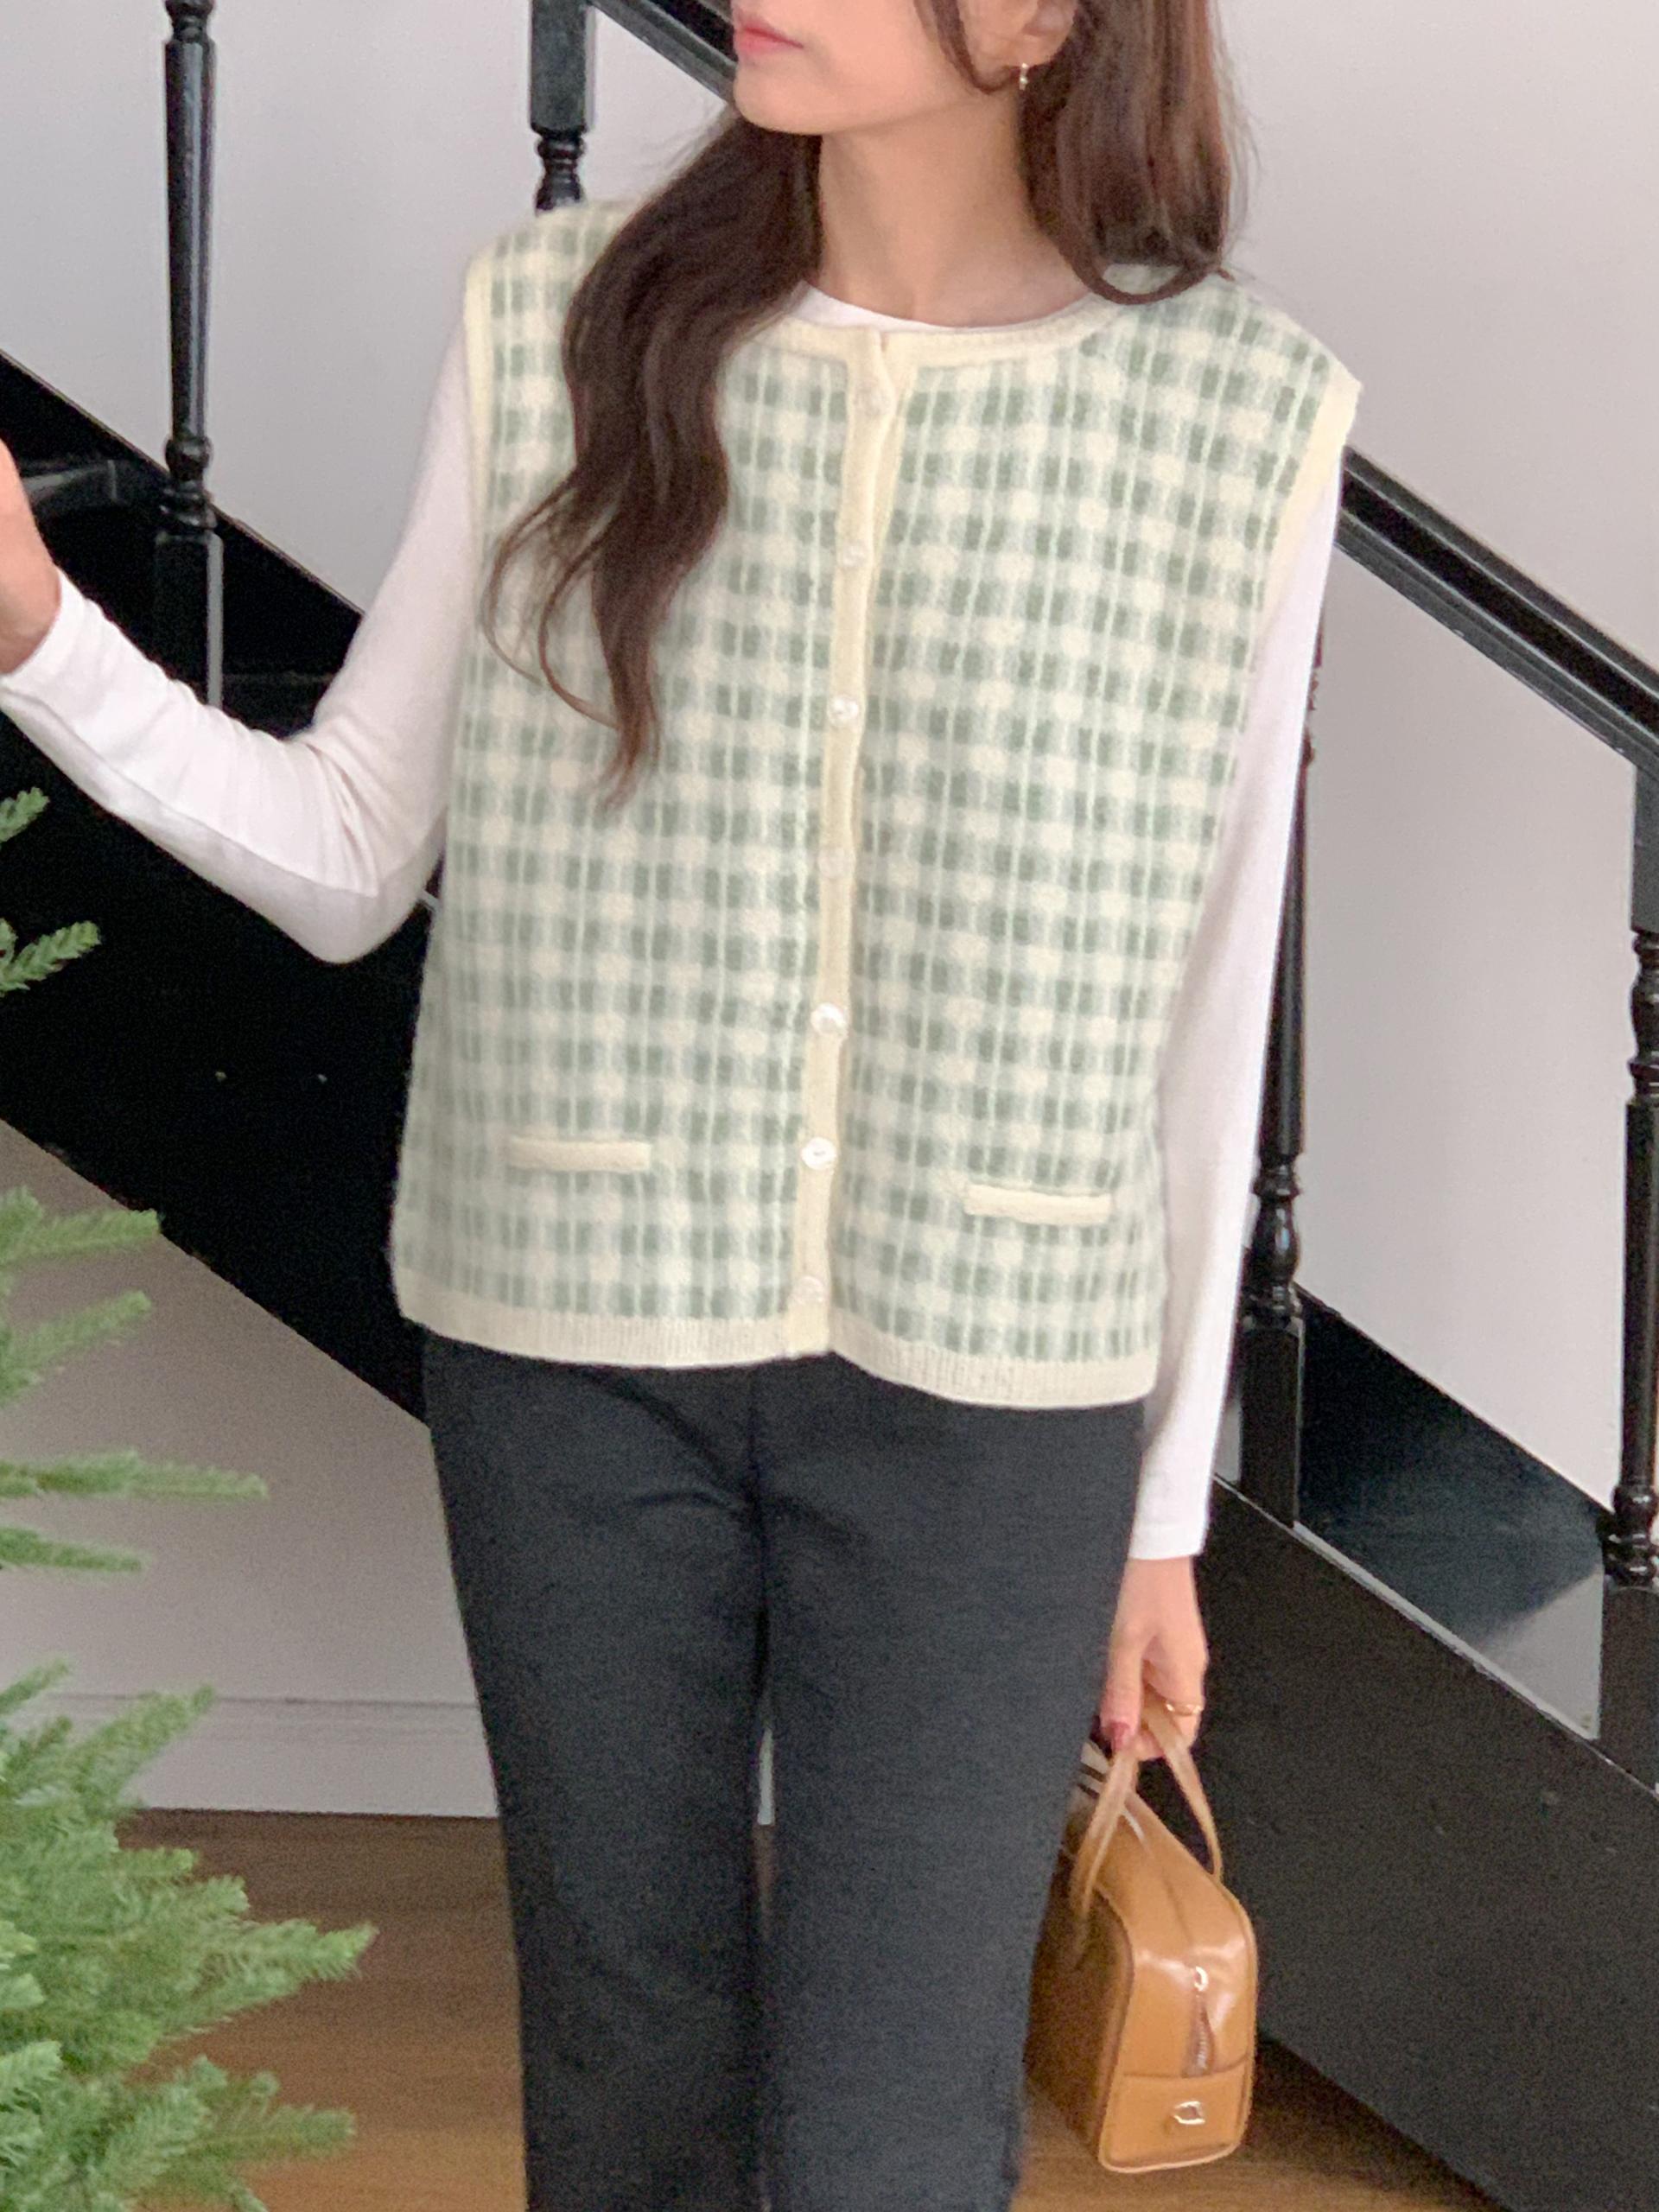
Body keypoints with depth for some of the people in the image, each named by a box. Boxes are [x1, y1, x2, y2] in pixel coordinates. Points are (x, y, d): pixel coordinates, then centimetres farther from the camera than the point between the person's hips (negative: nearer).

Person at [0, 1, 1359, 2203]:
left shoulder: (1236, 420, -8)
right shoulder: (563, 329, -7)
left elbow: (1203, 1009, 0)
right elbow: (348, 861, -1)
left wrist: (1167, 1507, 6)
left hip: (973, 1379, -1)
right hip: (581, 1334, 1)